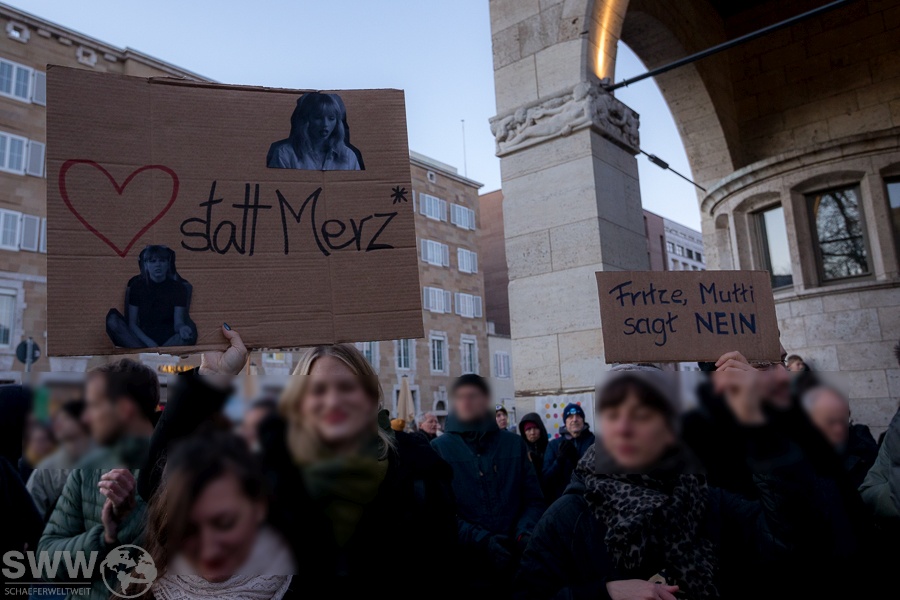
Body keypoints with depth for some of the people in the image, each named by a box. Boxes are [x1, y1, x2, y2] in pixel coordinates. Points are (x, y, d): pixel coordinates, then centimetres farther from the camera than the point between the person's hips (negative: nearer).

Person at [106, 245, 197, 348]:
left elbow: (178, 321, -6)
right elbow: (132, 323, 0)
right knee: (112, 320, -24)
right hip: (143, 338, 2)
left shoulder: (178, 287, 4)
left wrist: (181, 328, -33)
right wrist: (149, 343, -18)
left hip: (169, 340, -1)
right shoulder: (137, 285, 6)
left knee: (189, 333, -34)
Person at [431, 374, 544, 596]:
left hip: (515, 567, 2)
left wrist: (524, 533, -11)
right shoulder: (439, 448, -1)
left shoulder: (514, 444, 8)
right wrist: (480, 540, -19)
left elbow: (533, 500, 8)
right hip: (467, 569, -2)